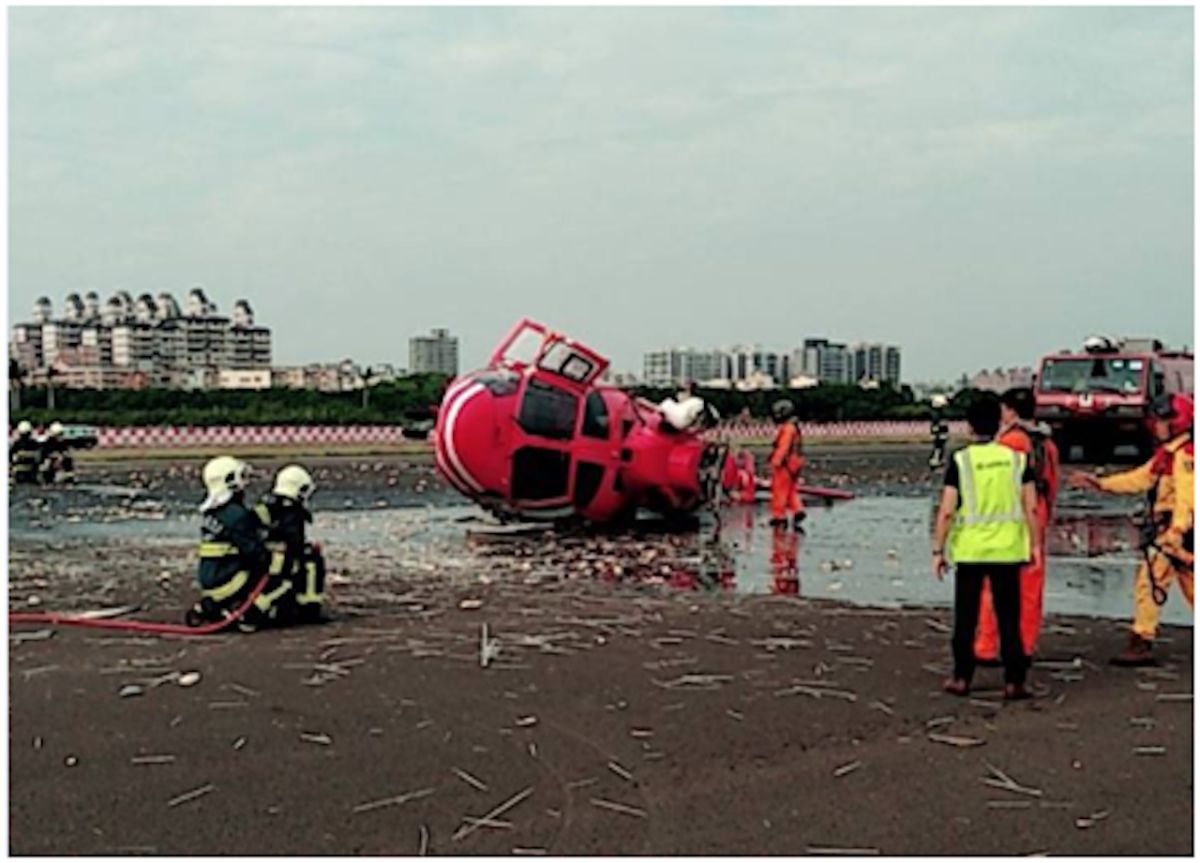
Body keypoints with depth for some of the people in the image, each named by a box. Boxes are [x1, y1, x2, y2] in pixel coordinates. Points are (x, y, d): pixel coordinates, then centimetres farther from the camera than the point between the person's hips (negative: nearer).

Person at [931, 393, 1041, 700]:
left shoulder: (961, 461, -7)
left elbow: (946, 511, -10)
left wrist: (938, 550, -3)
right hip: (1008, 549, 2)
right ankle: (1014, 682, 8)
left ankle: (961, 678, 15)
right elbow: (1031, 507, -1)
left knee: (966, 617, 10)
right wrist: (1035, 544, 9)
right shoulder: (1016, 458, 0)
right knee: (1009, 619, 7)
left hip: (969, 550, -2)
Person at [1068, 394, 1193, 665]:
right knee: (1191, 585, 12)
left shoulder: (1185, 455, -14)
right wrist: (1100, 483, 15)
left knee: (1148, 582, -8)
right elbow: (1140, 478, 20)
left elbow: (1187, 496, -23)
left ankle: (1141, 644, -4)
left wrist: (1176, 531, -31)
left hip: (1176, 532, -10)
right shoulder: (1168, 453, 17)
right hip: (1167, 532, 10)